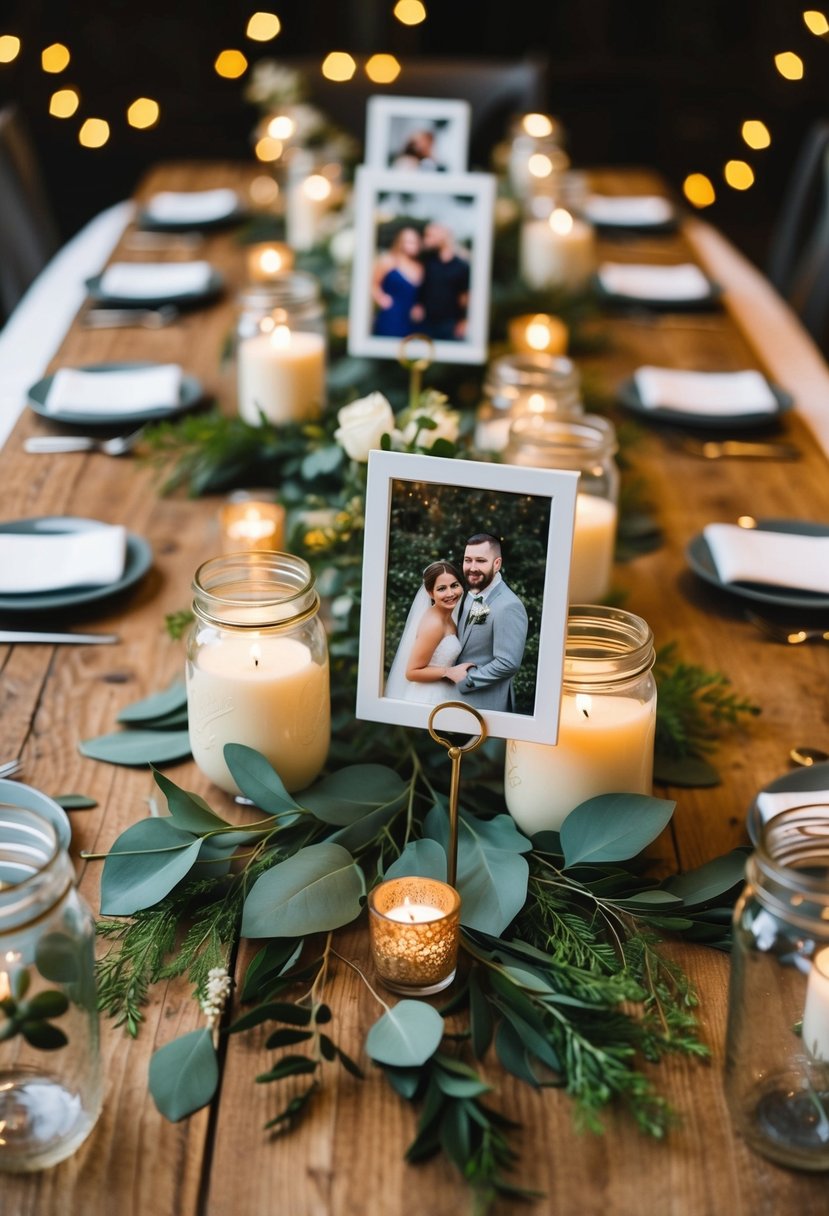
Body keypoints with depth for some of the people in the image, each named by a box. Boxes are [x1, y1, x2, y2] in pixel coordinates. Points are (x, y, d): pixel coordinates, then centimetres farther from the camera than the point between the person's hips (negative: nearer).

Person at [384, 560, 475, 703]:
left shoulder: (446, 617, 3)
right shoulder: (433, 624, -22)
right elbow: (412, 672, -20)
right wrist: (449, 672, -21)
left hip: (441, 696, 8)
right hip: (428, 700, -8)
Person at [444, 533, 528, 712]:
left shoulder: (508, 607, -21)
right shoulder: (471, 595, 6)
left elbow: (508, 663, -24)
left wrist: (466, 678, -17)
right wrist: (453, 673, -2)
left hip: (486, 704, -7)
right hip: (461, 697, 7)